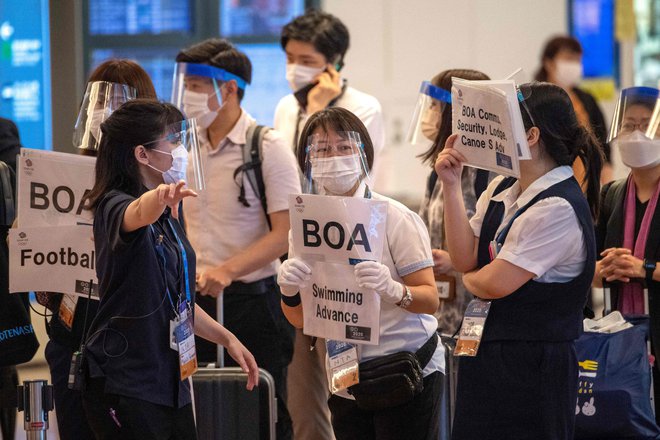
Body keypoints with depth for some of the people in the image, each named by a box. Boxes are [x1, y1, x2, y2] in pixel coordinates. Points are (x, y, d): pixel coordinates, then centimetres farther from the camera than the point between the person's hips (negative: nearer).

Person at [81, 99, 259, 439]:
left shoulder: (168, 215, 15)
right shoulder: (115, 207, -13)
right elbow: (138, 214, -40)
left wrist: (227, 339, 19)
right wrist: (159, 195, -61)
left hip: (170, 381, 9)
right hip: (124, 384, -9)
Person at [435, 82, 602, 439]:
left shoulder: (558, 208, -19)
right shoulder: (501, 191, 7)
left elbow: (494, 284, -19)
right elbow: (464, 258, 4)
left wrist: (469, 278, 4)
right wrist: (451, 185, 0)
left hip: (531, 367, -8)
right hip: (485, 354, 8)